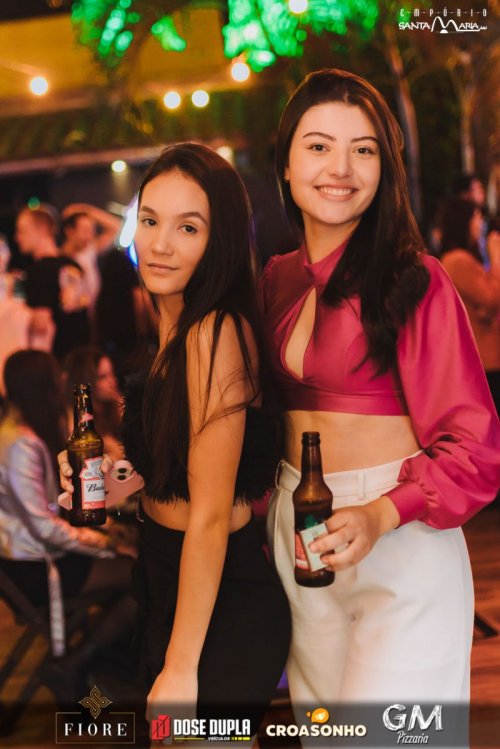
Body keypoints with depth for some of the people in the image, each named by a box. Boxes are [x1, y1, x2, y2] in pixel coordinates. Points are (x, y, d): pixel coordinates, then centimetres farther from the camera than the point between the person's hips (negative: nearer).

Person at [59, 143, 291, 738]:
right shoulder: (167, 325, 5)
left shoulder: (216, 332, -23)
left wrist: (181, 668, -19)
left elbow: (211, 516, -23)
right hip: (159, 577, 9)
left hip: (220, 600, -9)